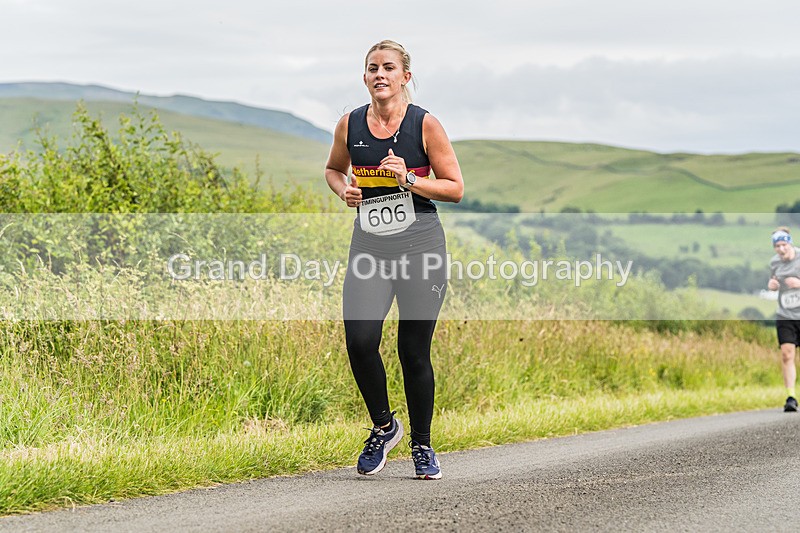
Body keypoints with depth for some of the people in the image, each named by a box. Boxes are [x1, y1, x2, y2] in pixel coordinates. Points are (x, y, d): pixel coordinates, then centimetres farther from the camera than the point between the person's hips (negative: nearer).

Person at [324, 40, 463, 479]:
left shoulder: (425, 125, -3)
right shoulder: (350, 125, 5)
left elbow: (455, 188, 0)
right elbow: (333, 169, 23)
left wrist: (408, 179, -14)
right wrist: (344, 190, 1)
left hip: (420, 245, -2)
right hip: (369, 246, 2)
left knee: (414, 351, 1)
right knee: (359, 340, -14)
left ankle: (421, 444, 21)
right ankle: (383, 426, 11)